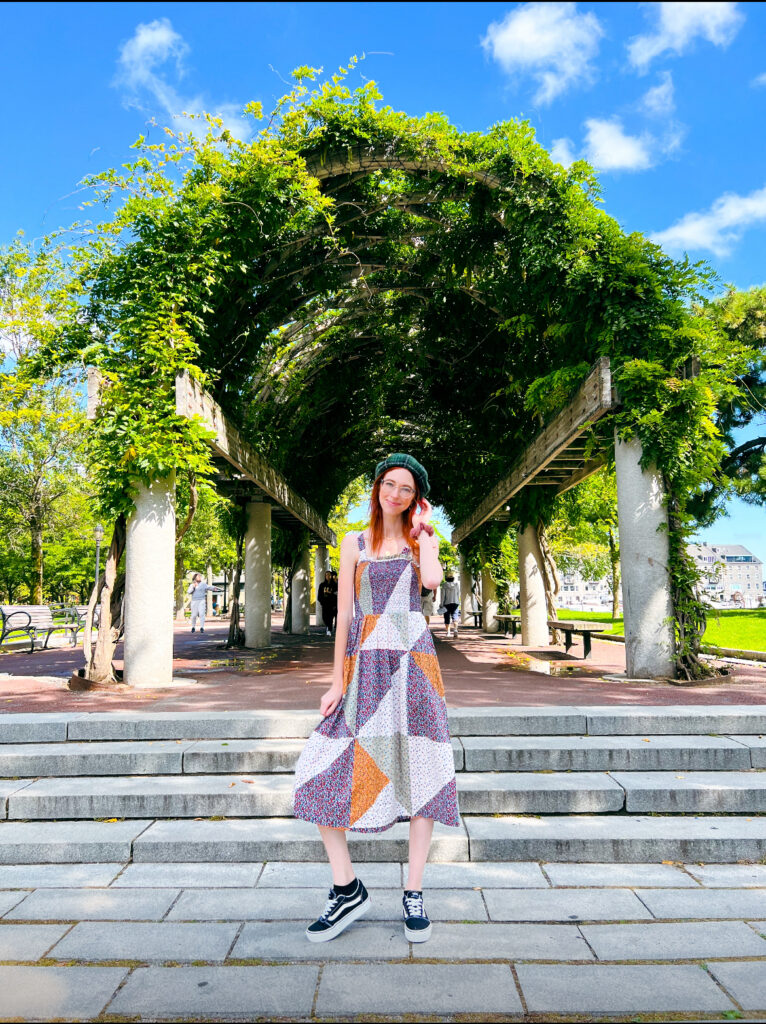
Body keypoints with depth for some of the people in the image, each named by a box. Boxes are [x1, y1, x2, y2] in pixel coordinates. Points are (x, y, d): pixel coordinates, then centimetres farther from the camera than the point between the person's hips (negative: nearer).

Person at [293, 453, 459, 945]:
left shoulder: (423, 539, 10)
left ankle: (414, 894, 19)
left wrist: (422, 530, 0)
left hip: (413, 661, -1)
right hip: (364, 664, 1)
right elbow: (344, 613, 6)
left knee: (420, 772, 2)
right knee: (321, 773, -7)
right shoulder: (355, 543, 11)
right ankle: (347, 890, 10)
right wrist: (338, 682, 1)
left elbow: (432, 580, -14)